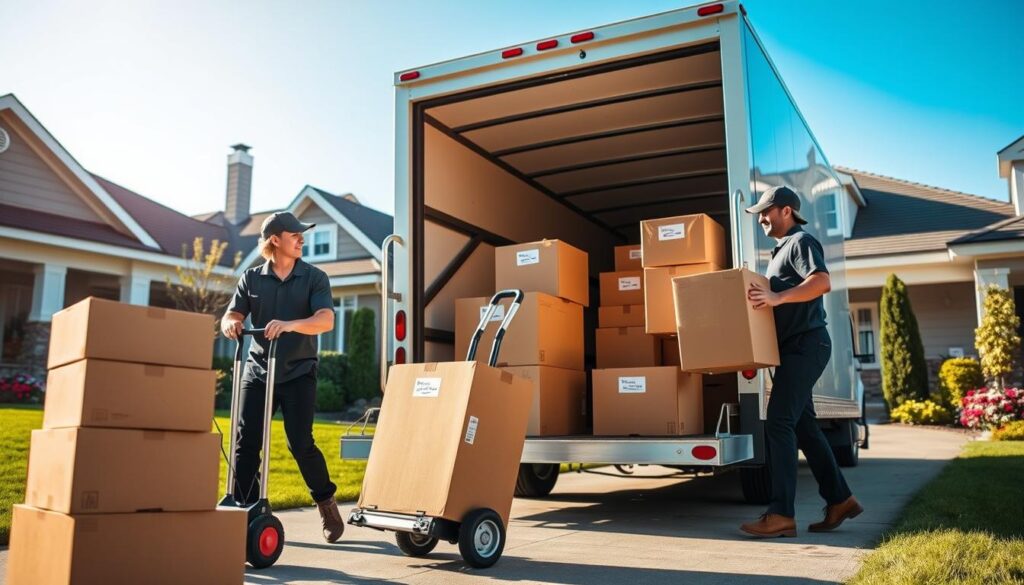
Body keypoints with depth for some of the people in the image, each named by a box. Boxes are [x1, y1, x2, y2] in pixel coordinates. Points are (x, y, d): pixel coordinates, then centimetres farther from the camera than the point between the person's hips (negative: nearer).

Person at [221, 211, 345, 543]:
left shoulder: (314, 278, 0)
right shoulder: (251, 278, 7)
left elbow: (325, 320, -14)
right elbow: (231, 317, 2)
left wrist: (290, 325, -32)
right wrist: (231, 325, -23)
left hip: (298, 372, -2)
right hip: (258, 370, 3)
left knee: (300, 443, -8)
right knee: (246, 443, -3)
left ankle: (326, 502, 14)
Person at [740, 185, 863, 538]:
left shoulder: (801, 242, -6)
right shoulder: (781, 250, 23)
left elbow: (822, 282, -23)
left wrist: (777, 297, -32)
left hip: (805, 345, -10)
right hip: (793, 347, 10)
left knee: (779, 423, -15)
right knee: (803, 425, 11)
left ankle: (781, 514, -14)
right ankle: (839, 501, 19)